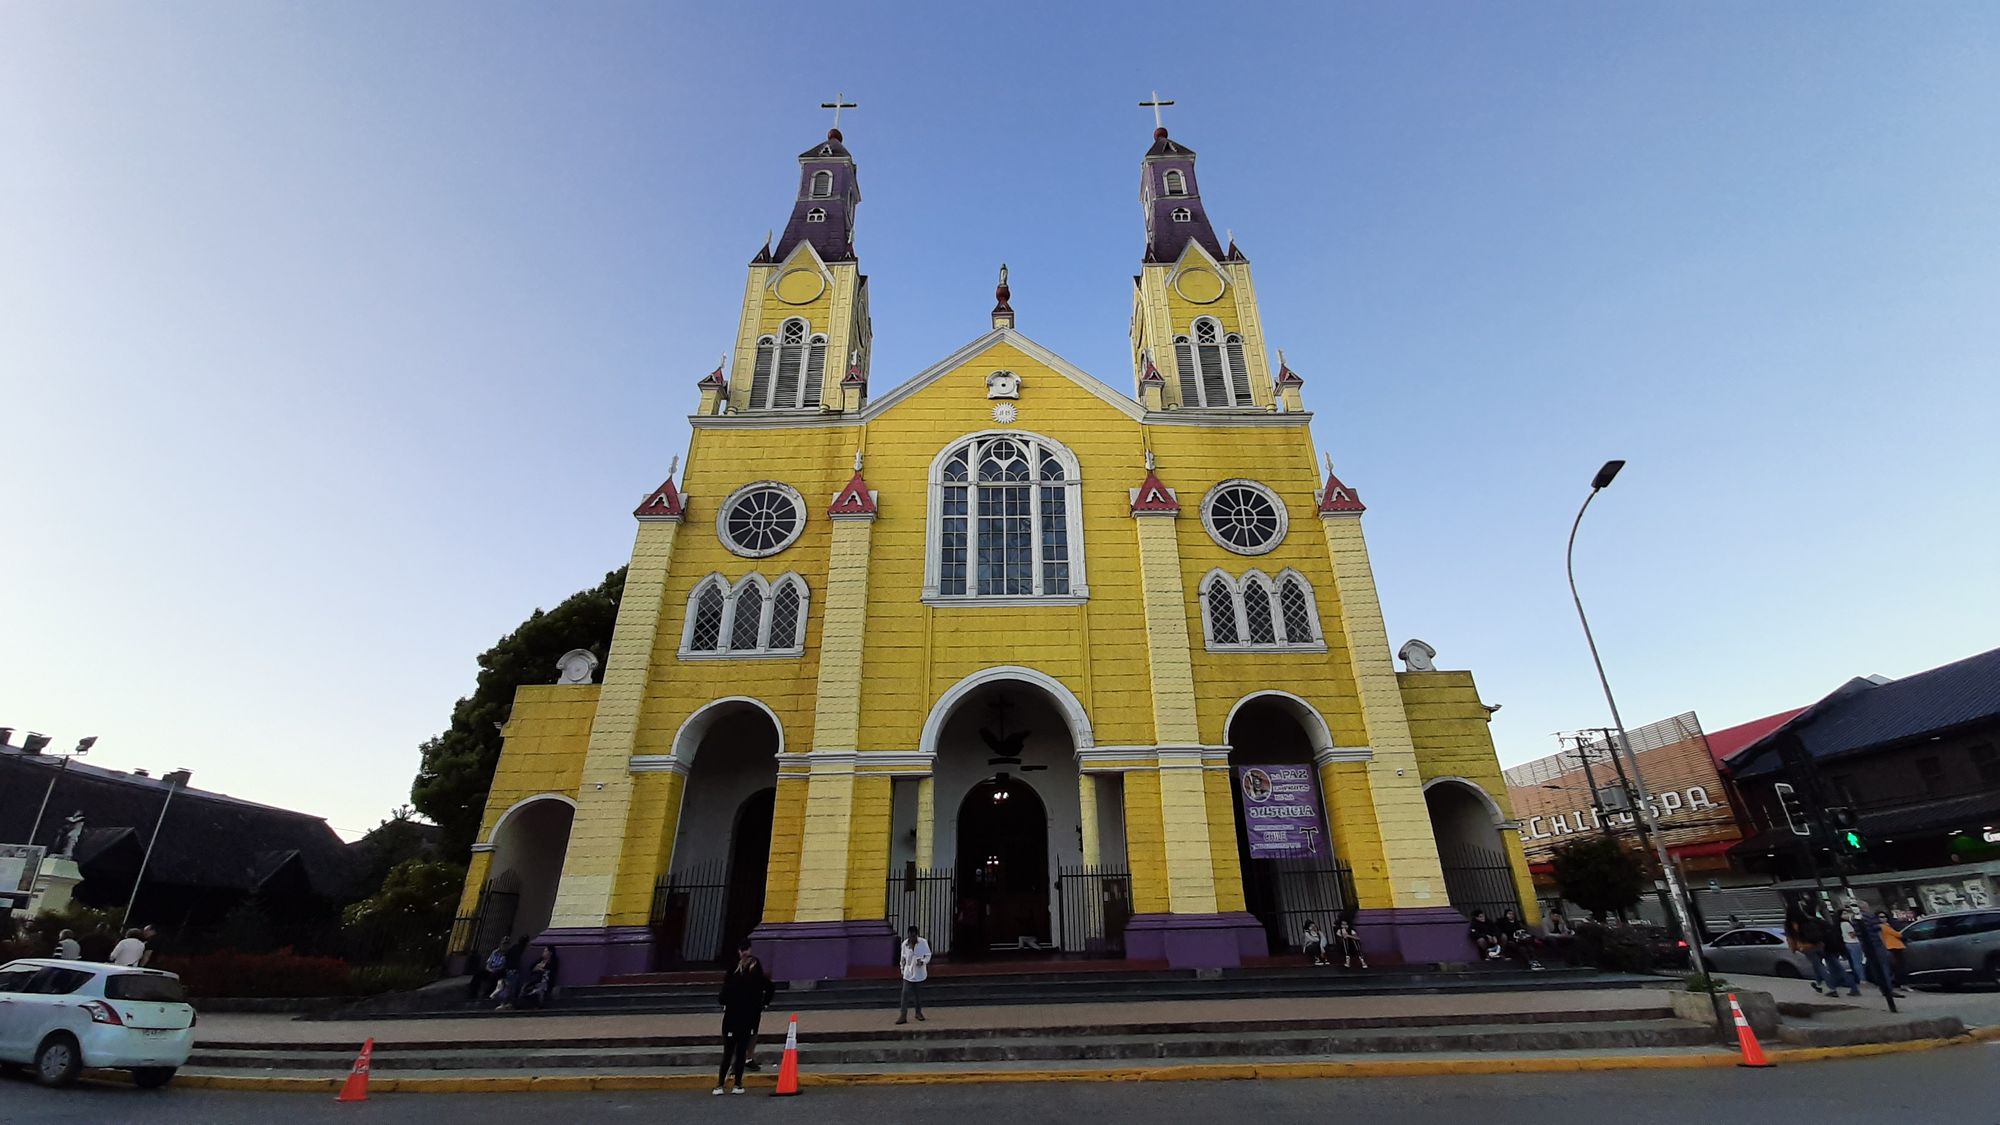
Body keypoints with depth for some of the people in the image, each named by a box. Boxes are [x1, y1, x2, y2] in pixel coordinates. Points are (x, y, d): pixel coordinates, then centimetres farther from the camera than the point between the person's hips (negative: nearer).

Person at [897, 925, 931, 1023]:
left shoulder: (923, 943, -12)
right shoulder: (905, 944, -7)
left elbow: (928, 955, -6)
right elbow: (902, 958, 6)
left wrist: (922, 961, -24)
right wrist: (902, 969, 11)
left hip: (920, 974, 0)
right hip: (908, 974, 0)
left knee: (919, 994, 13)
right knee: (905, 994, -5)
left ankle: (919, 1013, 29)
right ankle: (903, 1015, 0)